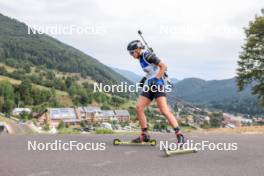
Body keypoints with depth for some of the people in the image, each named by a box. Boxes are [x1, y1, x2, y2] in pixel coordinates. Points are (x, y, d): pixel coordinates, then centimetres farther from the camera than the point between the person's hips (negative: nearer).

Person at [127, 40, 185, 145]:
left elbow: (163, 66, -16)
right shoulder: (141, 58, 17)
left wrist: (155, 79, -20)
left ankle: (180, 135, -14)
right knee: (138, 108, 2)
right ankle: (144, 135, 10)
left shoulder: (147, 55, -11)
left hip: (157, 84, -10)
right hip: (149, 86, 10)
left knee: (164, 111, -18)